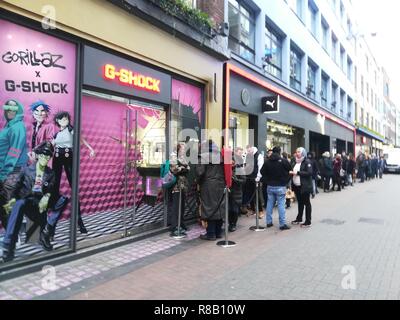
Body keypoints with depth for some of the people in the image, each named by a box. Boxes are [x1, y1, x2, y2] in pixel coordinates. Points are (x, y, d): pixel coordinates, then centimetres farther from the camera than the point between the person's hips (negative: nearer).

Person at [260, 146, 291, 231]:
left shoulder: (267, 162, 1)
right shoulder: (284, 161, -10)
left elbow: (262, 172, 6)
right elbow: (290, 171, -3)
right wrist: (285, 181, 10)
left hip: (270, 186, 4)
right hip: (280, 187, -4)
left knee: (269, 204, 11)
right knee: (281, 205, -1)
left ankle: (269, 222, 18)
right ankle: (282, 224, 1)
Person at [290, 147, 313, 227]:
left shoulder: (307, 162, -10)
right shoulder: (296, 162, 13)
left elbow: (309, 173, -20)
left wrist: (297, 172, -20)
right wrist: (291, 172, 3)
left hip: (304, 186, -7)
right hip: (296, 186, 7)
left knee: (306, 203, 2)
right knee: (300, 203, 18)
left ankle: (308, 222, 9)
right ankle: (299, 218, 30)